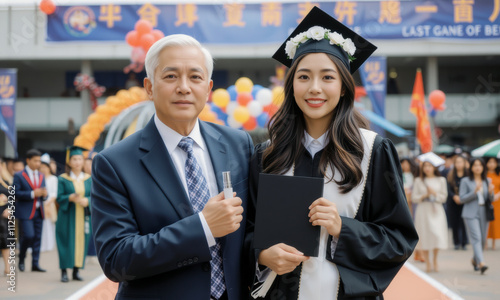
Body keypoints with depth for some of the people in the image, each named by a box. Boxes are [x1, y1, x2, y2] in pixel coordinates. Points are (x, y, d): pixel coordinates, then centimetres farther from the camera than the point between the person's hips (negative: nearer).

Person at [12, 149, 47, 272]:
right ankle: (21, 259, 9)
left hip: (39, 212, 6)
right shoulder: (19, 176, -3)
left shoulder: (41, 176, 15)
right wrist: (32, 194, -20)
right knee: (28, 235, -14)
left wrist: (44, 194, -7)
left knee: (37, 238, 4)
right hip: (26, 212, -6)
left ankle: (35, 264, 10)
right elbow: (16, 193, -12)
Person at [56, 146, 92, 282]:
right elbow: (59, 197, -4)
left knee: (81, 242, 2)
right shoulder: (63, 179, 1)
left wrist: (87, 200, -17)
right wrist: (70, 198, -24)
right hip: (68, 216, -2)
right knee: (67, 242, -4)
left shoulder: (88, 179, 9)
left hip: (83, 216, 3)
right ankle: (64, 272, 2)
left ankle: (76, 271, 11)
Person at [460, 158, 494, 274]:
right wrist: (474, 192, -18)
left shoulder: (487, 181, 11)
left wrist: (491, 192, -10)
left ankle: (475, 260, 32)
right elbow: (462, 199, -5)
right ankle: (481, 263, -23)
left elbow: (490, 199, 12)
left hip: (484, 213, 4)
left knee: (482, 239, 9)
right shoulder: (465, 181, 0)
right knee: (476, 238, -15)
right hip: (471, 214, -4)